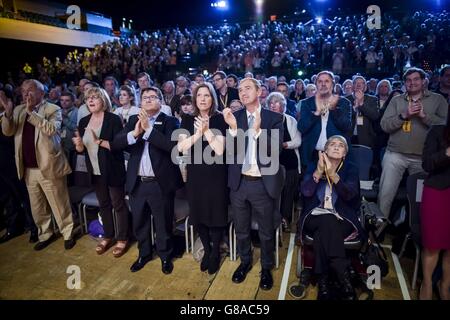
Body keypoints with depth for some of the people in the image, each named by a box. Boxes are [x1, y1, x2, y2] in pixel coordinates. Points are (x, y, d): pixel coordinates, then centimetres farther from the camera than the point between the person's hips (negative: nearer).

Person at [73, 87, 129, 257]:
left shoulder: (113, 119, -11)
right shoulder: (84, 121, 7)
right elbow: (81, 149, 9)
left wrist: (100, 141, -28)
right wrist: (79, 145, -12)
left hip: (113, 170, -6)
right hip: (95, 171, 6)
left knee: (118, 204, 5)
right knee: (103, 205, 17)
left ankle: (122, 239, 21)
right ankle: (108, 236, 33)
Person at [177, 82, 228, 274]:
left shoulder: (220, 119, -5)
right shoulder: (188, 120, 5)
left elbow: (220, 149, -15)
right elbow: (181, 147, -7)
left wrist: (207, 130, -21)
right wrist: (198, 133, -17)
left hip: (215, 174, -3)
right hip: (195, 174, 3)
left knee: (215, 214, 6)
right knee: (198, 214, 11)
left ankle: (216, 252, 29)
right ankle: (207, 250, 34)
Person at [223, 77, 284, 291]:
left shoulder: (274, 118, -5)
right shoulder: (234, 117, 1)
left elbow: (276, 151, -16)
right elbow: (227, 150, -7)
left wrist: (258, 130, -27)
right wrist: (233, 128, -23)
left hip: (264, 184, -2)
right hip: (239, 183, 3)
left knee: (266, 231, 15)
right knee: (241, 229, 19)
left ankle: (266, 268, 37)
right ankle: (245, 261, 44)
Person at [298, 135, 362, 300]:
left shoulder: (351, 169, 9)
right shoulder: (313, 166, 10)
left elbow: (349, 195, -10)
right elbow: (306, 192, -6)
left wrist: (332, 174, -23)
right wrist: (319, 171, -18)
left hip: (342, 219, 0)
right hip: (315, 217, 1)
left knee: (323, 231, -33)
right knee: (327, 224, -34)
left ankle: (324, 280, -24)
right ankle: (344, 277, -28)